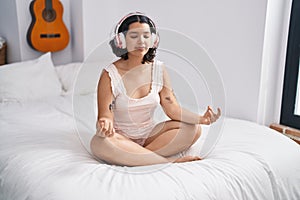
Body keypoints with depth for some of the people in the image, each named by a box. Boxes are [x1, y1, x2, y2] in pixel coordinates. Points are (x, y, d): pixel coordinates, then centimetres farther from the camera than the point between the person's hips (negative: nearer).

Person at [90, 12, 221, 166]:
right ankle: (169, 161, -28)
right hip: (122, 138, -3)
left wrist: (201, 119, -21)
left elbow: (173, 109, -4)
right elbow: (105, 116, -16)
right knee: (100, 143, -36)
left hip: (149, 135, 4)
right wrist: (104, 125, -42)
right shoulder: (110, 75, -13)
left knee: (193, 128, -16)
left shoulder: (159, 69, -1)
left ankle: (134, 158, -22)